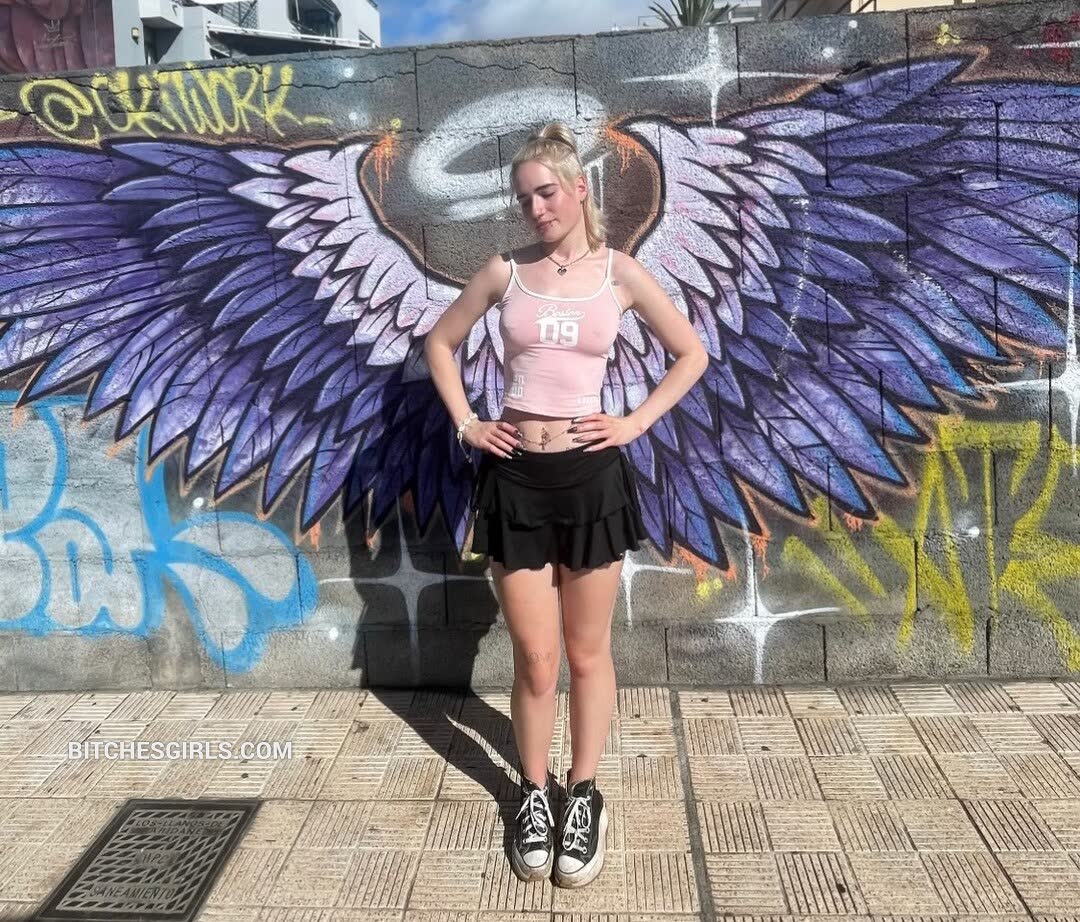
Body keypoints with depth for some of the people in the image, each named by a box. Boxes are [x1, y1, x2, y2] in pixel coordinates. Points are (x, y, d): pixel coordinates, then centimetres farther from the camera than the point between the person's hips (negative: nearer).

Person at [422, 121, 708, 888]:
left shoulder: (620, 274, 0)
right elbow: (440, 343, 15)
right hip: (516, 478, 1)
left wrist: (636, 423, -1)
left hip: (592, 475, -1)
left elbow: (692, 354, 8)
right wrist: (464, 423, 5)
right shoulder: (504, 273, 3)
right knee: (535, 660, 8)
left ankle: (585, 797, 29)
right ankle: (535, 797, 28)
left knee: (587, 653, 11)